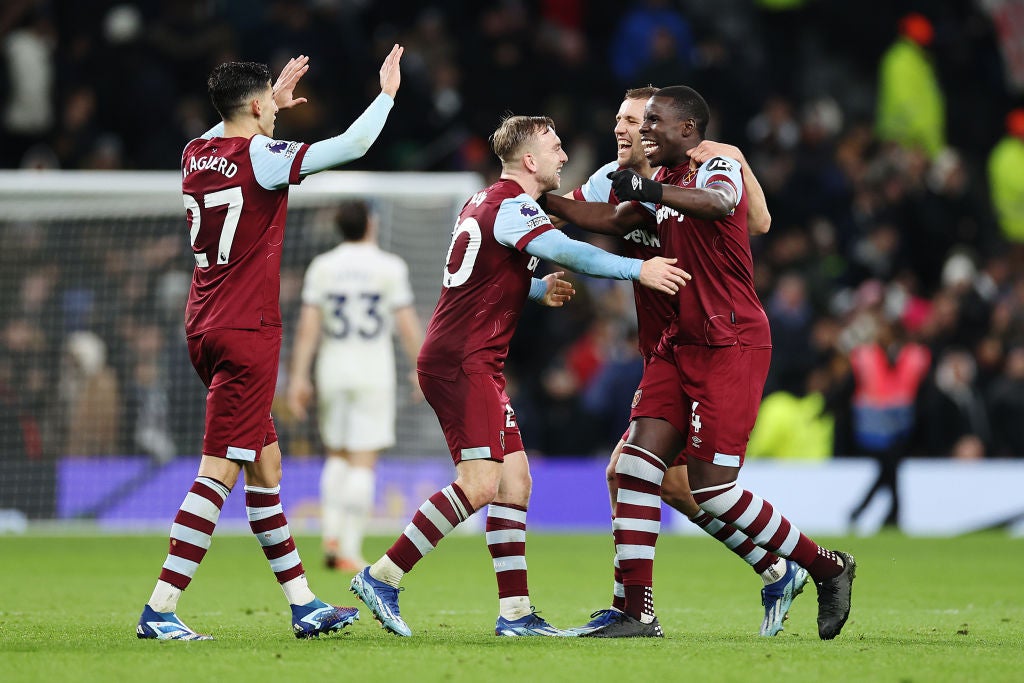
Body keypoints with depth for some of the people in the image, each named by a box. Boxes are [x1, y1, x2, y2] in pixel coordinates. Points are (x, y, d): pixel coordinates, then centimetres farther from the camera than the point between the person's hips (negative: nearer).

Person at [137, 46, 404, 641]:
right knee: (220, 473, -9)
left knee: (266, 465, 14)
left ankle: (303, 603, 19)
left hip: (207, 326, 9)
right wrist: (387, 93, 2)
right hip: (246, 334, -9)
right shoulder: (262, 157, -13)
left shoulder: (196, 154, 8)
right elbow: (352, 145, -14)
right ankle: (160, 611, -14)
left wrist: (274, 100, 39)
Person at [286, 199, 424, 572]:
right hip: (374, 370, -3)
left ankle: (331, 536, 5)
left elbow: (308, 326, -1)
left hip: (332, 372, 3)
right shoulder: (389, 267, -4)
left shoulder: (321, 267, 2)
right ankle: (350, 551, -7)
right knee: (362, 461, -3)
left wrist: (299, 376, 2)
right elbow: (407, 324, -5)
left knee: (337, 455, 18)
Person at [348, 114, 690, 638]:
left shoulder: (488, 202, 20)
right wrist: (637, 269, -30)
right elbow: (566, 252, -28)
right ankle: (381, 579, -14)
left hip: (478, 365, 11)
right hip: (462, 362, -11)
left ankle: (515, 613, 3)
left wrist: (539, 290, 18)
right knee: (480, 483, -18)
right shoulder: (510, 207, -12)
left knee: (514, 483, 6)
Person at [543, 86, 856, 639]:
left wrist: (652, 191, -42)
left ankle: (827, 568, 8)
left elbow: (717, 202, -33)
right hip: (680, 344, 9)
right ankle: (636, 612, -4)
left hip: (730, 344, -9)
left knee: (713, 489, -9)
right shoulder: (667, 180, 17)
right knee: (636, 465, -4)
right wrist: (541, 201, 25)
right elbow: (613, 219, 29)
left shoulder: (718, 167, -10)